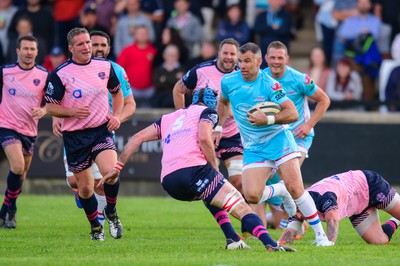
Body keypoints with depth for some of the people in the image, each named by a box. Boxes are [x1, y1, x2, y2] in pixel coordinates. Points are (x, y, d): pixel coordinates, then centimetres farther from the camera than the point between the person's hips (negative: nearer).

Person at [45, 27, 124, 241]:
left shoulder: (105, 66, 2)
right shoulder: (60, 74, -8)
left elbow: (117, 93, 18)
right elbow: (50, 106, -3)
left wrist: (116, 116, 2)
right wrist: (72, 112, -20)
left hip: (102, 129, 1)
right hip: (75, 135, -1)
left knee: (110, 171, -24)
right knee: (85, 187, 4)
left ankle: (111, 212, 3)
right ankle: (95, 227, 28)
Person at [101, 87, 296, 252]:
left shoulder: (168, 118, 32)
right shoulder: (207, 112, 16)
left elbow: (138, 138, 24)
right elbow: (204, 138, -5)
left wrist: (117, 167, 26)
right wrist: (215, 169, 4)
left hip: (168, 182, 6)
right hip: (193, 169, -6)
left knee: (211, 196, 35)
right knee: (241, 207, -8)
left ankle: (232, 239, 19)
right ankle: (270, 244, -30)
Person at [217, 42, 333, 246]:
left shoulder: (269, 84, -14)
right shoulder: (228, 81, -2)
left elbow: (293, 114, -17)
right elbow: (223, 101, 22)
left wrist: (268, 120, -28)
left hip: (278, 139, -4)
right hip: (253, 147, 4)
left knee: (295, 187, -18)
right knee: (251, 196, -15)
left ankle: (320, 234, -5)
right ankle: (279, 191, 20)